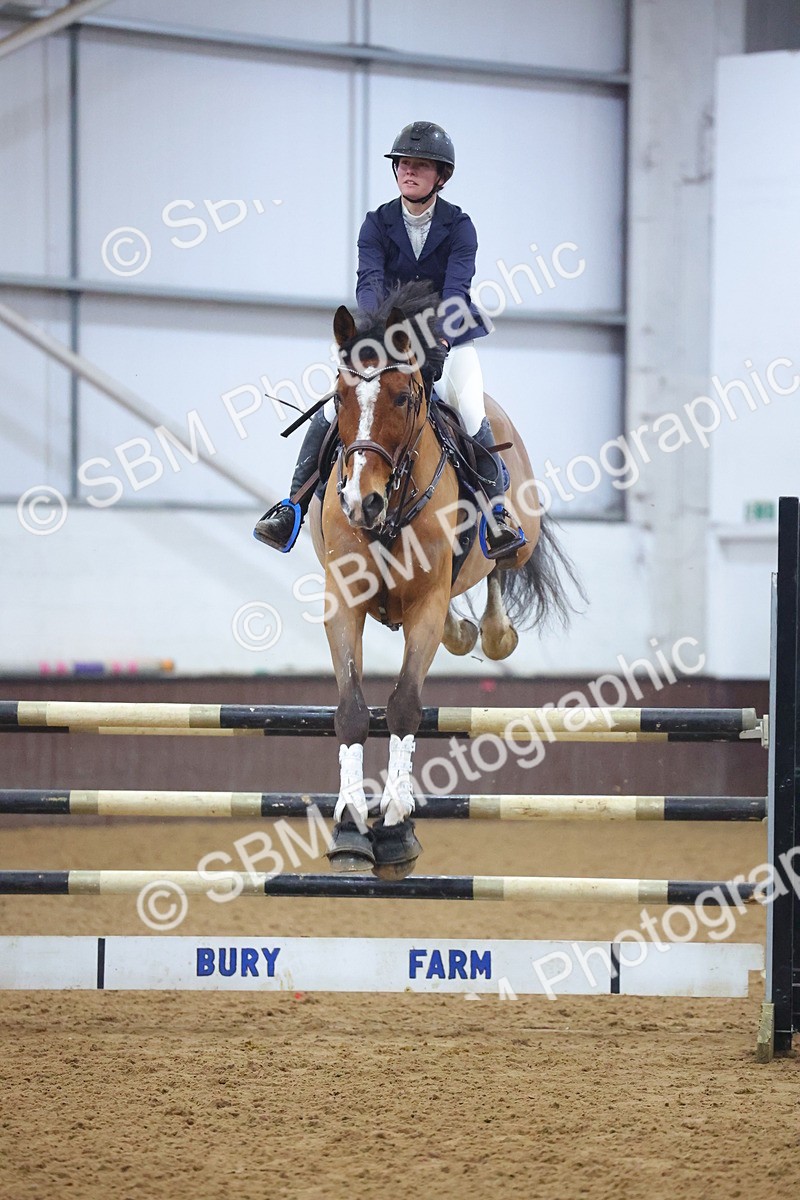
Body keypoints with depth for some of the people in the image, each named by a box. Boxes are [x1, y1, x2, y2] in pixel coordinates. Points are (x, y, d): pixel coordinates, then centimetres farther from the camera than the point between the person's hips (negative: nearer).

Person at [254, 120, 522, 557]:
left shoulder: (458, 226, -7)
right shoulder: (377, 223, -2)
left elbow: (457, 287, -20)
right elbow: (369, 280, -16)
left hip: (449, 336, -1)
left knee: (470, 412, -26)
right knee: (334, 410, -17)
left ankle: (497, 513, -13)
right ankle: (293, 508, -9)